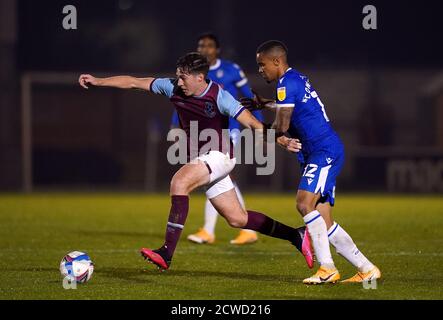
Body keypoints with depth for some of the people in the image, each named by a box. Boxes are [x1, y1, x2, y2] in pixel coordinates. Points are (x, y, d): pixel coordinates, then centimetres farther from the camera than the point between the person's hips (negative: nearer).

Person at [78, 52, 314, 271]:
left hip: (219, 156, -7)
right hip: (199, 159, 7)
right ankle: (295, 236, 24)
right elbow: (134, 82, 5)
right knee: (237, 219, 10)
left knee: (179, 182, -30)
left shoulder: (219, 97, -21)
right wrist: (98, 81, 5)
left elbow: (253, 123, -24)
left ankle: (166, 253, -31)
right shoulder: (172, 88, -4)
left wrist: (282, 141, -36)